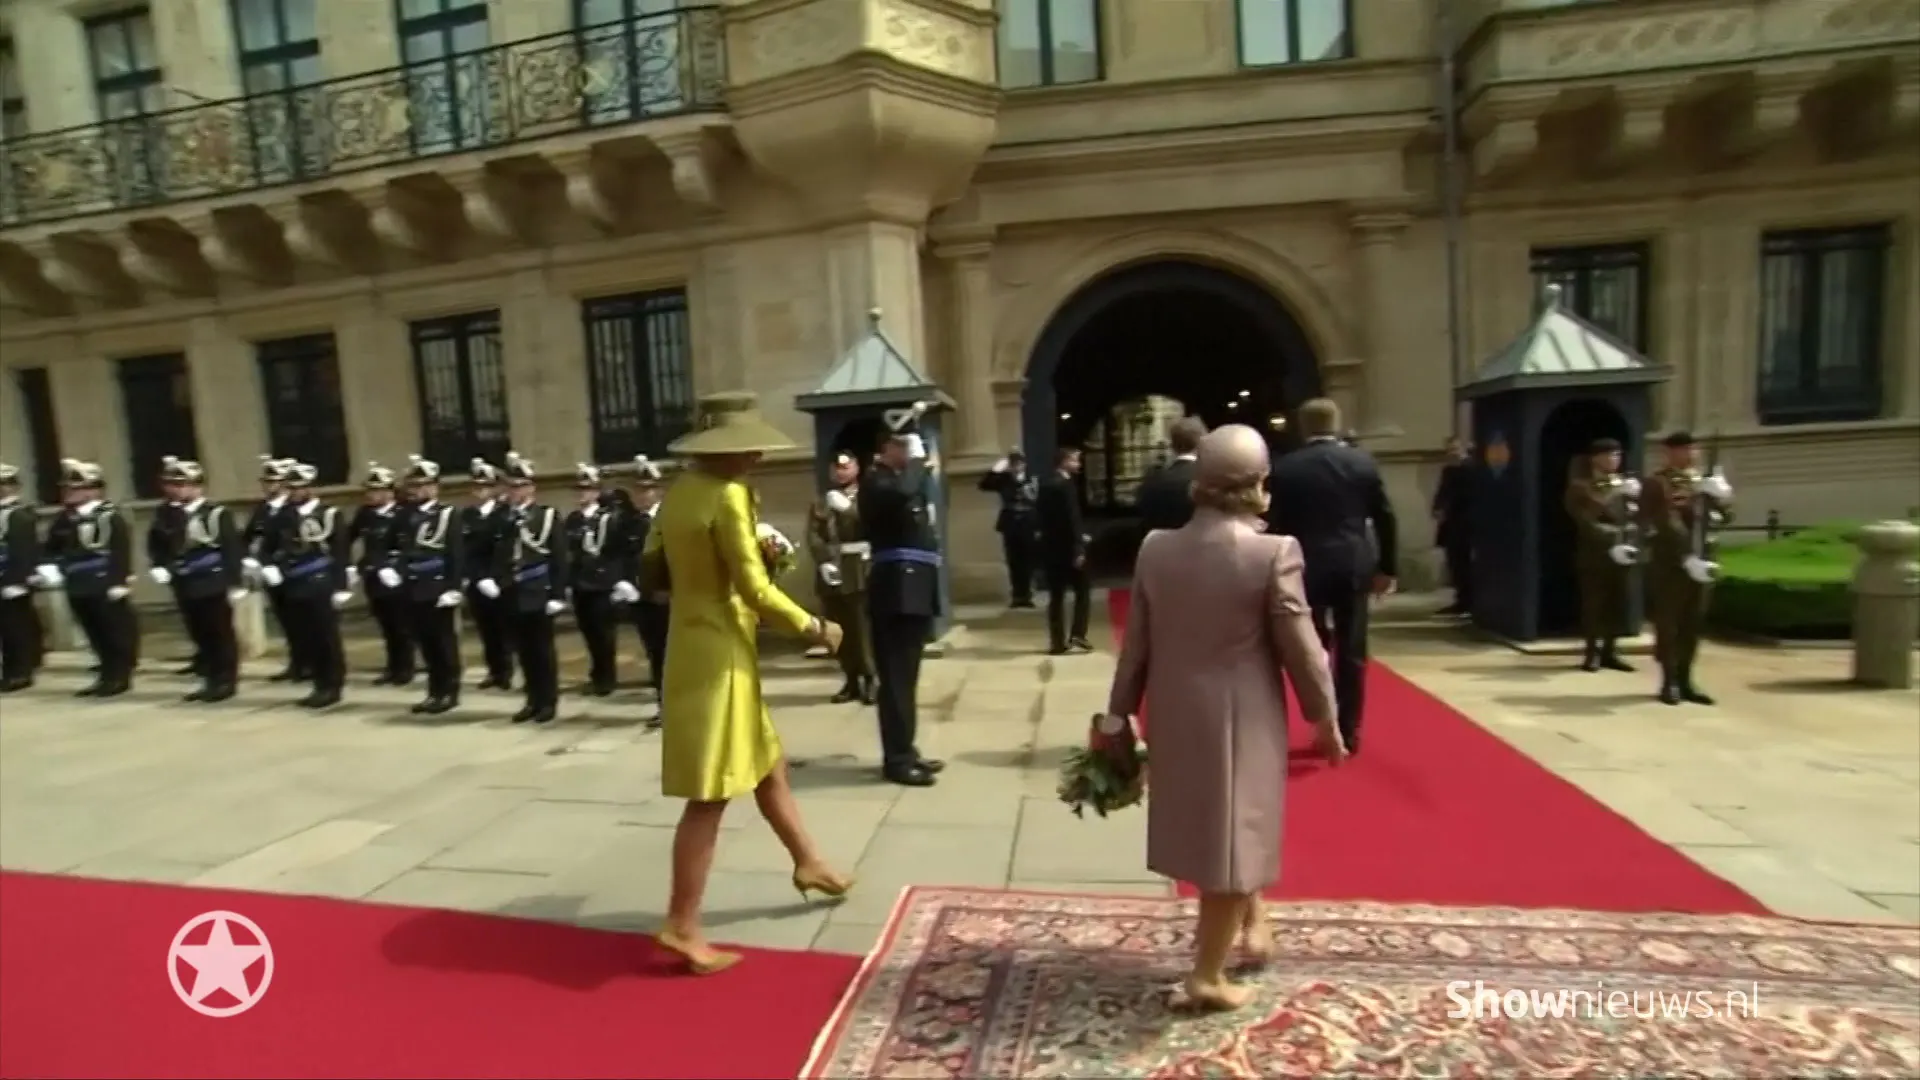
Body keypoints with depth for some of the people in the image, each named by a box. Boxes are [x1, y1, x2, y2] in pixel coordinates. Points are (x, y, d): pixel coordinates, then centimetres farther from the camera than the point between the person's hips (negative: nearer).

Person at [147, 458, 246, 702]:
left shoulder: (216, 513, -8)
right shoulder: (167, 515, 8)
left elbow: (232, 549, -10)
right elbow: (156, 544, 16)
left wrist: (236, 583, -13)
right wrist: (158, 566, -3)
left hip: (214, 585, -6)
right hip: (185, 586, 6)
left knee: (221, 634, 2)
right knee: (200, 636, 12)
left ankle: (226, 681, 10)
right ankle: (211, 681, 21)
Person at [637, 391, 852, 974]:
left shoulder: (678, 493, 8)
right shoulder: (727, 495, -19)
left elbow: (650, 574, 12)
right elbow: (755, 590, -23)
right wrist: (814, 627, -11)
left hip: (704, 651, 10)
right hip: (717, 657, -10)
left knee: (769, 766, 22)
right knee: (709, 796, 1)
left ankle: (809, 864, 39)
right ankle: (682, 926, 12)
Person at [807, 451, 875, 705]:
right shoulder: (822, 502, 17)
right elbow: (813, 535, 4)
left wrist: (847, 507, -20)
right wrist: (823, 561, -12)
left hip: (862, 571, -3)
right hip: (833, 572, 3)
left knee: (865, 627, -5)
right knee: (840, 629, 5)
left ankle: (869, 680, 2)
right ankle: (851, 681, 13)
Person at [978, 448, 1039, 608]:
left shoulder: (1033, 481, -1)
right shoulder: (1004, 480, 4)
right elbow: (984, 485, -6)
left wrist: (1039, 527, -6)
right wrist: (995, 470, -15)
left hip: (1028, 527, -1)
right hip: (1010, 527, 1)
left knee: (1028, 563, 3)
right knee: (1014, 563, 4)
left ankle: (1026, 595, 12)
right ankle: (1018, 595, 11)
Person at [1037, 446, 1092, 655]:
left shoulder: (1046, 485, 11)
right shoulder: (1067, 484, -13)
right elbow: (1072, 518, -18)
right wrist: (1079, 548, -18)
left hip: (1050, 546, 7)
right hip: (1068, 547, -7)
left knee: (1056, 596, 8)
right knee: (1082, 590, 6)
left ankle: (1057, 641, 8)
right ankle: (1076, 635, -1)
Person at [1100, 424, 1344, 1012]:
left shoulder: (1155, 548, -4)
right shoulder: (1274, 552, -16)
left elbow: (1136, 644, 1)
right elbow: (1301, 649, -11)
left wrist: (1117, 715, 11)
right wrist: (1325, 720, 3)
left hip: (1176, 716, 5)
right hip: (1242, 720, -4)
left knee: (1205, 826, 24)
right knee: (1234, 836, 9)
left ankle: (1251, 921, 43)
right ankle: (1208, 975, 19)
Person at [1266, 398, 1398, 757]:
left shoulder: (1286, 468, -5)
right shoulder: (1363, 461, 1)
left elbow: (1276, 525, -4)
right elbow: (1385, 518, 3)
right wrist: (1388, 568, 12)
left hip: (1308, 568, -1)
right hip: (1354, 566, 2)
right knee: (1352, 654, 8)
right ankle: (1348, 733, 14)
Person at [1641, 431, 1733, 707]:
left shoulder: (1706, 481, 15)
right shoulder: (1657, 484, -7)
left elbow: (1725, 517, 11)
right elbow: (1668, 526, -14)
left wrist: (1721, 496, -9)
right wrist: (1687, 558, -21)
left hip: (1701, 561, 6)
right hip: (1669, 563, -6)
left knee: (1693, 624, 10)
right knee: (1668, 623, 0)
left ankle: (1685, 680, 18)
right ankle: (1669, 682, 7)